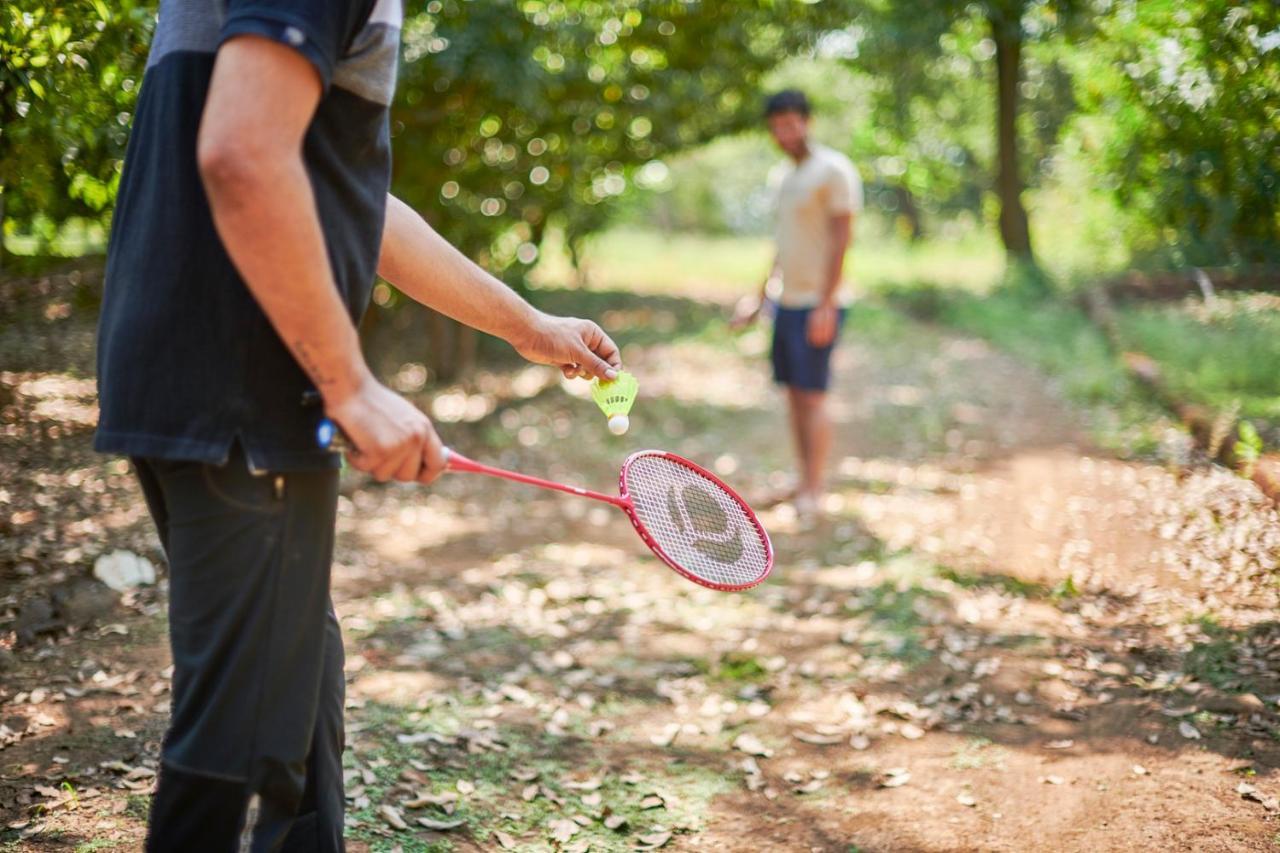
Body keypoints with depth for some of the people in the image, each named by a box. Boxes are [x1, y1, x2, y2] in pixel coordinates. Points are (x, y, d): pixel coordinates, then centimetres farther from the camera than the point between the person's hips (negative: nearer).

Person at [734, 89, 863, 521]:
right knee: (794, 393, 10)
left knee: (812, 397, -8)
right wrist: (762, 294, 23)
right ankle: (804, 482, 17)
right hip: (787, 302, 9)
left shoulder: (834, 170, -10)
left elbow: (841, 239, -16)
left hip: (817, 305, -9)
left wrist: (826, 304, -21)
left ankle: (813, 493, -2)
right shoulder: (789, 177, 16)